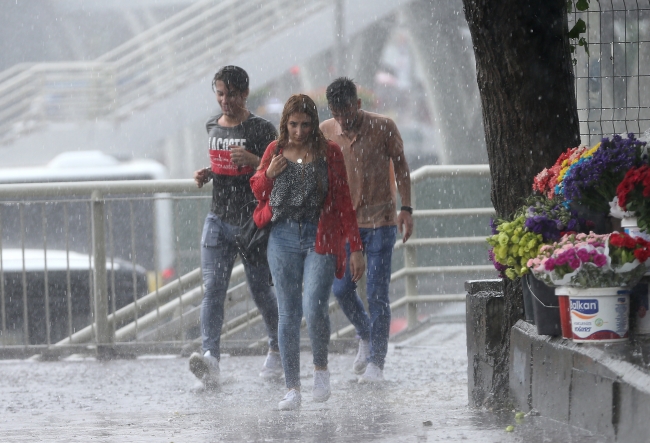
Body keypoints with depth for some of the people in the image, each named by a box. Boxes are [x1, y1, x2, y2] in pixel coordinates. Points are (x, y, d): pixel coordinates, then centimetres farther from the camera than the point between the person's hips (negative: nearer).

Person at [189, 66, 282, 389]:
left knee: (261, 290, 7)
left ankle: (277, 351, 30)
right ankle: (210, 357, -25)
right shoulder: (213, 126, 11)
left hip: (253, 221, -4)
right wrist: (206, 175, 6)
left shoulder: (261, 130, -7)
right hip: (218, 220, 4)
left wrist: (253, 160, -25)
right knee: (213, 289, -12)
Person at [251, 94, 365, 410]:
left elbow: (344, 201, 2)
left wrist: (355, 248, 0)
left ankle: (321, 368, 8)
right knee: (288, 313, 1)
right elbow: (257, 191, 19)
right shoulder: (275, 151, 7)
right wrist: (269, 174, -4)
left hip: (321, 239, -2)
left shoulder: (329, 153, 1)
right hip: (283, 238, 2)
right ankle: (292, 388, 6)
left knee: (315, 309, -18)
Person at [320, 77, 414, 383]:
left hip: (380, 222, -3)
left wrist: (406, 209, -4)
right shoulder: (325, 132, -1)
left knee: (377, 293, -6)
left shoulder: (383, 128, -8)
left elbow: (400, 168, 2)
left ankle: (376, 362, 0)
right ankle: (366, 338, 28)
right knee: (341, 288, 1)